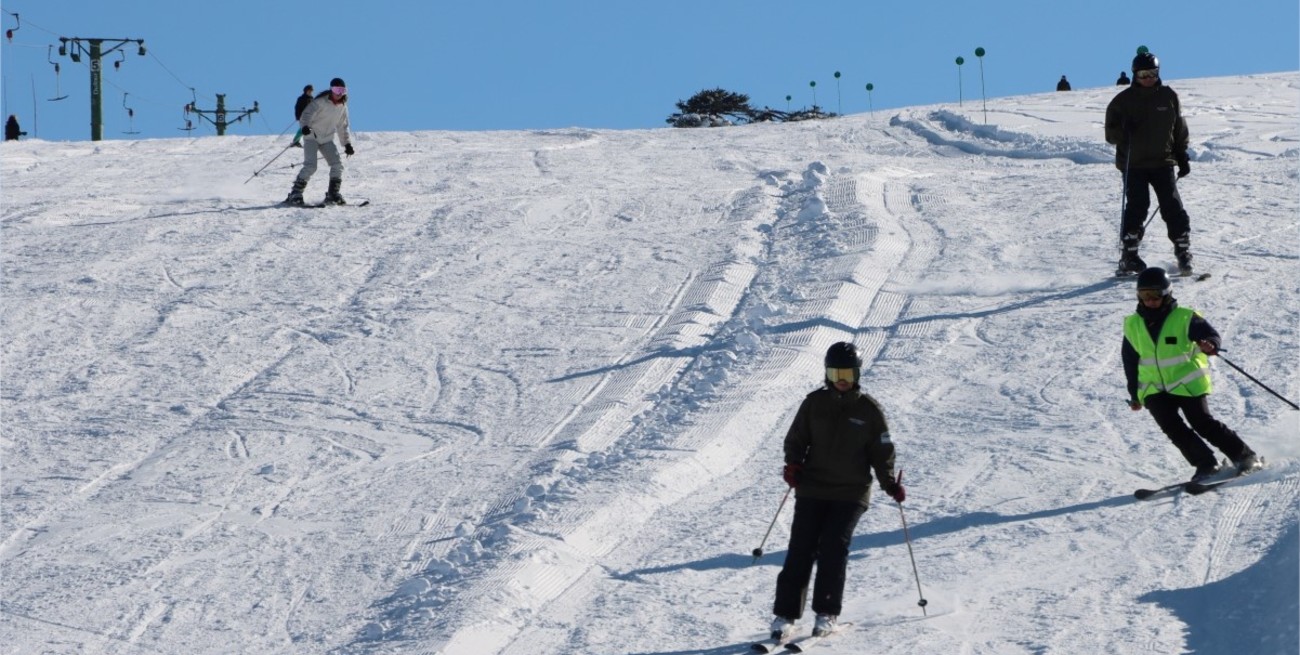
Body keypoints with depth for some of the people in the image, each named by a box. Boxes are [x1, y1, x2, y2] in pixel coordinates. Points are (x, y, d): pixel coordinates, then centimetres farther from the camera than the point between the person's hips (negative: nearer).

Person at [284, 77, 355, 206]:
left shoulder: (342, 106, 7)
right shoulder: (320, 102, -14)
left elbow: (342, 127, 18)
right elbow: (307, 114, -23)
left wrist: (347, 144, 17)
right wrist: (305, 126, -44)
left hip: (327, 140, 6)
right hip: (312, 136, -6)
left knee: (337, 165, -8)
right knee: (310, 166, -20)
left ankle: (333, 195, 2)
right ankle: (295, 195, -13)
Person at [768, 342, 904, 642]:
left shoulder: (869, 409, 1)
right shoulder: (814, 403, 5)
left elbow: (882, 451, 6)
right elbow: (796, 439, 9)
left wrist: (890, 483, -6)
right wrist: (793, 464, -10)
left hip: (851, 493, -1)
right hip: (812, 489, 1)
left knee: (834, 548, -12)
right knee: (801, 549, -6)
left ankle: (827, 614, -2)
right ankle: (785, 615, -4)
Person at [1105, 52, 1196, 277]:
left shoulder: (1168, 97, 7)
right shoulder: (1123, 100, 1)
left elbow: (1179, 129, 15)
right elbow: (1112, 133, 3)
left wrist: (1182, 157, 12)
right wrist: (1124, 131, -20)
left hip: (1163, 163, 2)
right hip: (1133, 165, -2)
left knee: (1173, 207, -5)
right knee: (1137, 207, -9)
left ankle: (1183, 252, 1)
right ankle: (1129, 256, -3)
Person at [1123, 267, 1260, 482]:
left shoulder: (1185, 318, -11)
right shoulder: (1132, 325, 2)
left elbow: (1211, 335, -16)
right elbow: (1130, 361, 14)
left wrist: (1210, 345, -41)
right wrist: (1134, 394, 18)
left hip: (1187, 383, -3)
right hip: (1154, 389, 3)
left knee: (1203, 424, -10)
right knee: (1172, 427, -16)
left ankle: (1245, 456, 5)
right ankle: (1206, 465, -7)